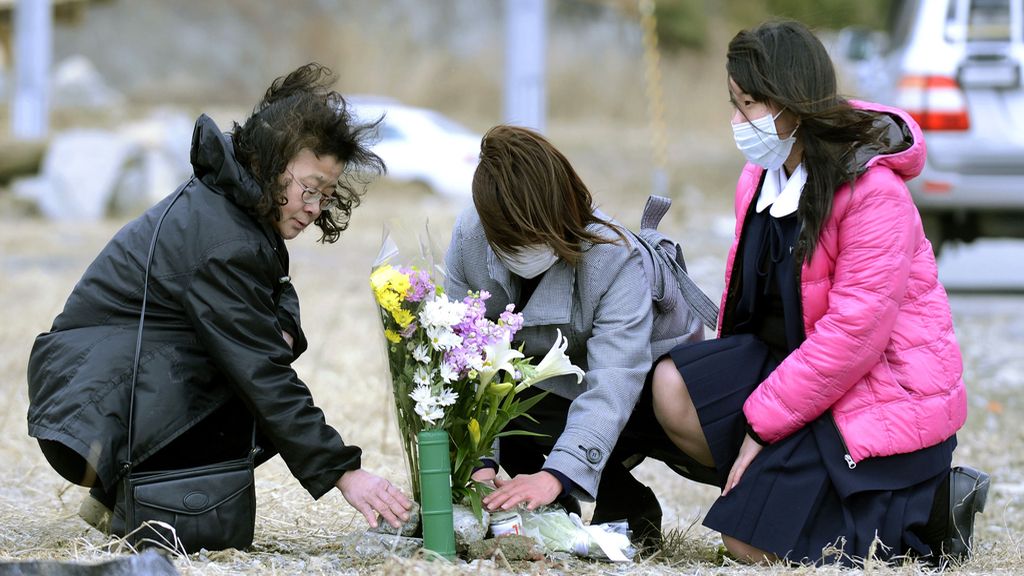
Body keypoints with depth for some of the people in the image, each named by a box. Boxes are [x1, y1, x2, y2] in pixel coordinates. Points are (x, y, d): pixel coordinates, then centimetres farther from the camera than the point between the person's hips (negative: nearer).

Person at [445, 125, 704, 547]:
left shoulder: (615, 260, -34)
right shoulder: (469, 238, -23)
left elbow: (612, 385, -42)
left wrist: (558, 473, -54)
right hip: (545, 376, 5)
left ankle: (629, 503, -4)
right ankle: (551, 509, -4)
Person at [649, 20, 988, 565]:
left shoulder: (873, 192, -21)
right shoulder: (761, 178, 4)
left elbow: (855, 331, -24)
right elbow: (748, 291, 13)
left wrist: (763, 423, -21)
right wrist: (725, 373, -5)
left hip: (882, 389, -8)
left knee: (751, 543, -13)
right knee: (673, 389, -18)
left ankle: (932, 504, 3)